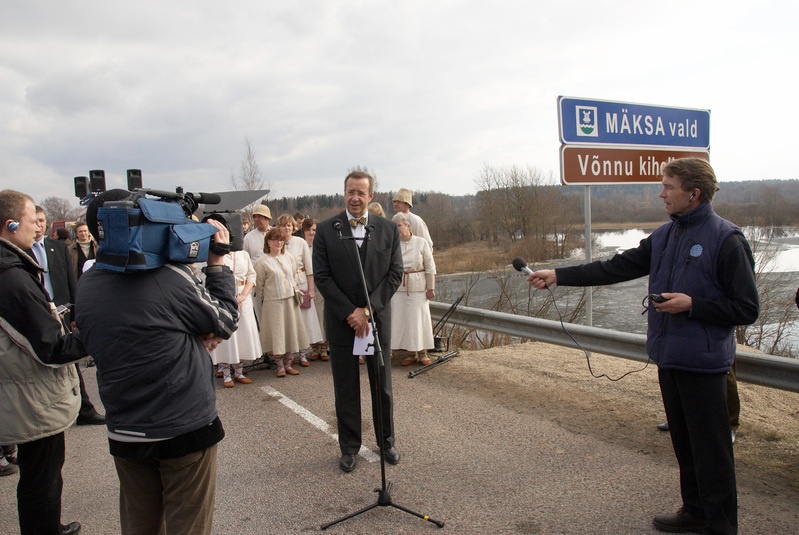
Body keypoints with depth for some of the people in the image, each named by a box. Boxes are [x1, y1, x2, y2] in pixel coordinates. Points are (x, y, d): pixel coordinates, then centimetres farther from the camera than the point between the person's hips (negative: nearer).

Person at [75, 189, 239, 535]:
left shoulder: (86, 286, 1)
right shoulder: (169, 276, -19)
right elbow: (226, 321, -5)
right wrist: (217, 263, 2)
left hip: (124, 435, 6)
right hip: (184, 429, -6)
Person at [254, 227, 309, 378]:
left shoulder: (290, 258, 6)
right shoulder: (262, 263, -7)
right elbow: (259, 286, -1)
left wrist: (295, 291, 12)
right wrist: (264, 300, 4)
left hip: (290, 300, 4)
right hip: (273, 302, -4)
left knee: (290, 331, 8)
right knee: (276, 333, 0)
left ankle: (288, 364, 20)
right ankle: (280, 365, 12)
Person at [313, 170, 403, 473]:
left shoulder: (388, 229, 0)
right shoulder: (326, 230, -3)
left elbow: (395, 274, -3)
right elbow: (321, 277, -6)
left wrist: (368, 309, -13)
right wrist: (349, 313, -14)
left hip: (378, 318, 1)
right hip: (341, 320, -1)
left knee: (382, 386, 12)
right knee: (346, 389, 9)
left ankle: (386, 441, 30)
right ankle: (349, 447, 25)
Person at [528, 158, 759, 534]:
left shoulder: (726, 240, -12)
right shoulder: (664, 236, 9)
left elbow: (747, 308, -11)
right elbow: (617, 268, 7)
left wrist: (692, 304, -20)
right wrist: (558, 276, 3)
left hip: (703, 362, -7)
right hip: (669, 357, 7)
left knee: (711, 450, 4)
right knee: (684, 443, 18)